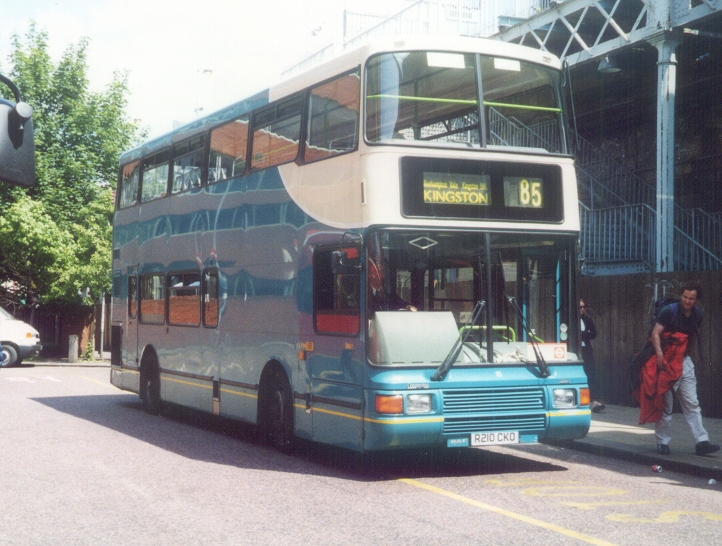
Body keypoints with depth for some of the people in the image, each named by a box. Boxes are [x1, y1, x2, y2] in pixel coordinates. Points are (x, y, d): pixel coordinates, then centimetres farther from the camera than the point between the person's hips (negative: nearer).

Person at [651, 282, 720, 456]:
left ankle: (701, 442, 0)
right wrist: (659, 354, -30)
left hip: (684, 360, 5)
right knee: (665, 404, 0)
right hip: (666, 360, -5)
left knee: (692, 403, 2)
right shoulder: (669, 311, -13)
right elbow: (656, 333, -18)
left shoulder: (697, 315, 6)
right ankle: (663, 443, 9)